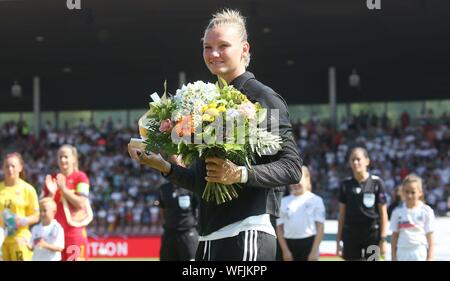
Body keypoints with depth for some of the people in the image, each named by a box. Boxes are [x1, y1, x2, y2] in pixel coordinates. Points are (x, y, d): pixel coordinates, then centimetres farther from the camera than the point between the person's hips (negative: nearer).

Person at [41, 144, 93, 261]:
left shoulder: (80, 177, -1)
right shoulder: (52, 179, 11)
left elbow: (81, 203, -11)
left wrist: (63, 188, -13)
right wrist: (51, 193, -9)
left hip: (75, 233, -4)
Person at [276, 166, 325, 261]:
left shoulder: (315, 200, 1)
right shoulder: (284, 202, 9)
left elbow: (320, 227, -2)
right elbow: (279, 228, 8)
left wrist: (314, 250, -10)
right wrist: (285, 250, -2)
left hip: (309, 243, -3)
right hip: (289, 245, 3)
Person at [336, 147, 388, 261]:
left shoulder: (376, 183, -4)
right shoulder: (346, 185, 5)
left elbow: (383, 213, -3)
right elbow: (342, 214, 9)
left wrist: (383, 239, -7)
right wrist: (338, 240, 5)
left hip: (372, 234, -3)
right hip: (351, 234, 3)